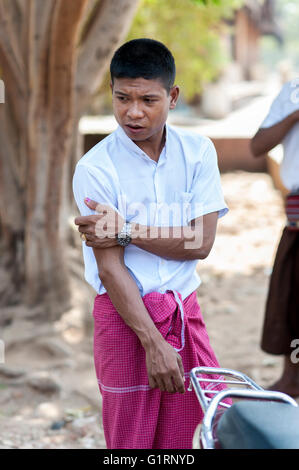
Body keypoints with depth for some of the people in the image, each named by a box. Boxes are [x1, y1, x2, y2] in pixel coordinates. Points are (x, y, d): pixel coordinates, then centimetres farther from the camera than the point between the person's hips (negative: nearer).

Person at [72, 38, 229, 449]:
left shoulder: (197, 151, 0)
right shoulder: (95, 169, -10)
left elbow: (202, 242, -7)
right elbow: (110, 266, -13)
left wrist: (126, 231, -16)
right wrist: (153, 343, -19)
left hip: (186, 312, 3)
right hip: (125, 315, -3)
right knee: (130, 440, 4)